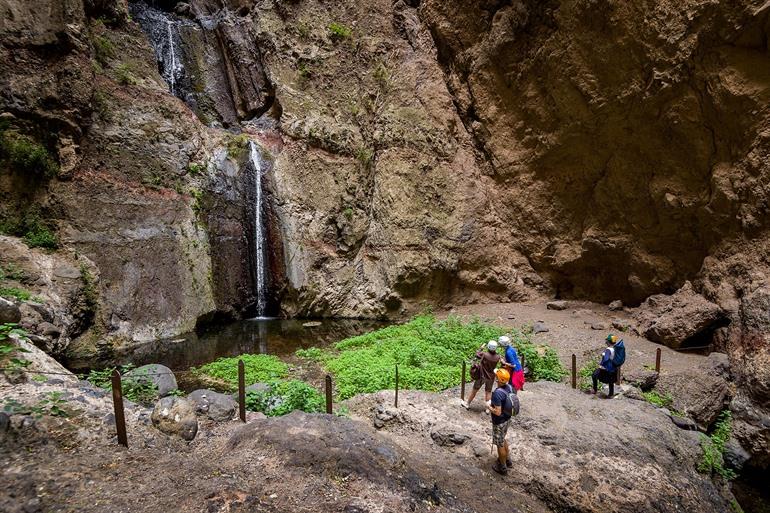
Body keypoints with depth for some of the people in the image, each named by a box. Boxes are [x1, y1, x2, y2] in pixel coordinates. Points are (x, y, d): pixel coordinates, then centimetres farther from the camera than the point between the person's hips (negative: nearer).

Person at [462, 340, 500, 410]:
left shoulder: (484, 354, -25)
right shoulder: (497, 357, -17)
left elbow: (477, 355, -4)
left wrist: (481, 348, 7)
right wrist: (495, 351, 1)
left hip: (482, 376, -2)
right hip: (491, 377, 2)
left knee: (474, 390, 14)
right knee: (488, 392, 17)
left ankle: (467, 404, 30)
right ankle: (488, 408, 23)